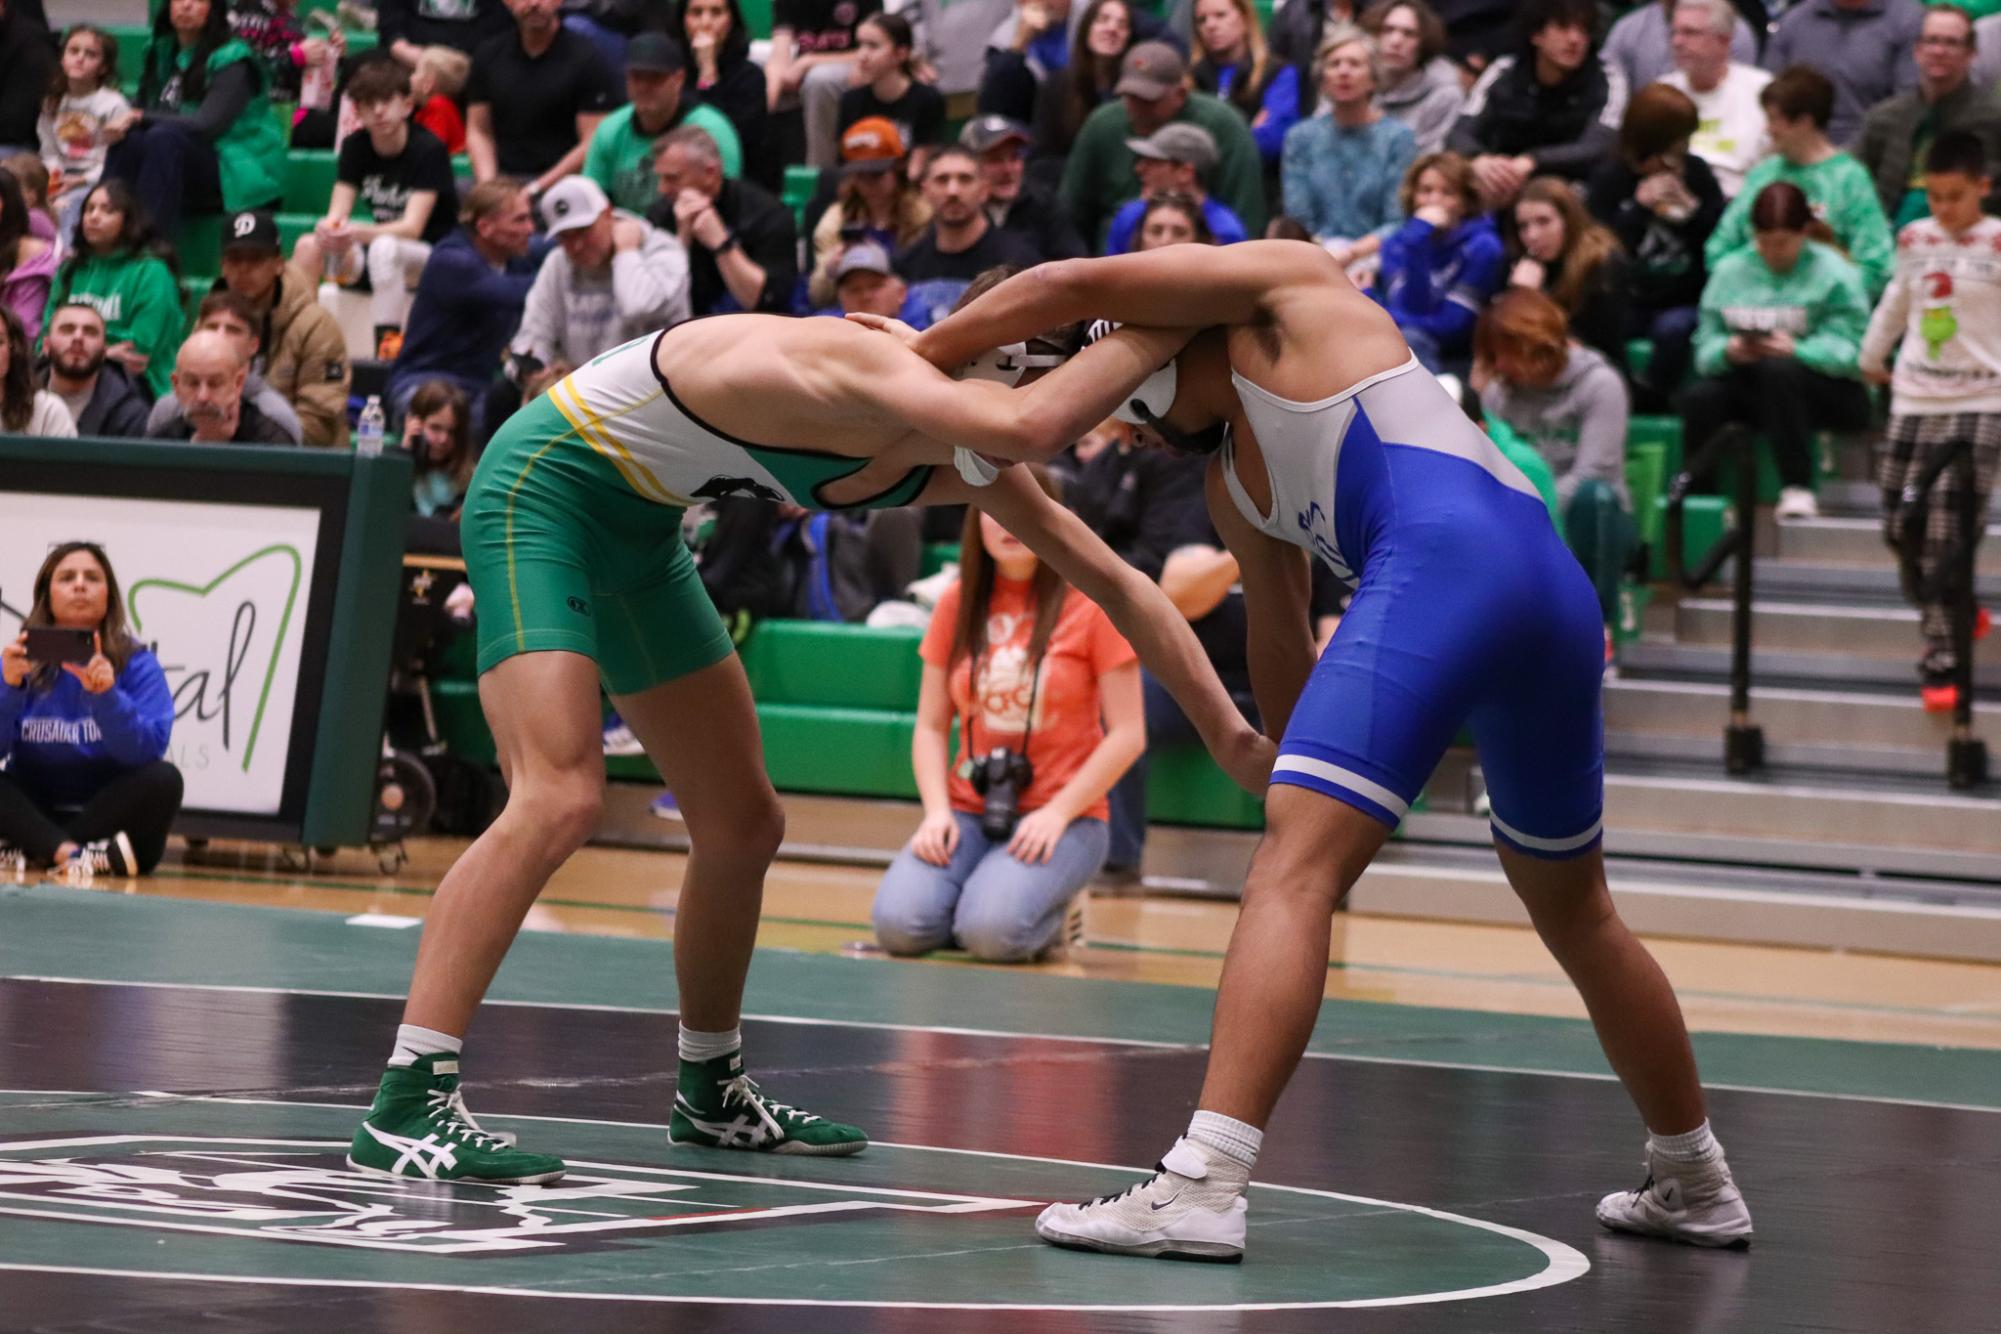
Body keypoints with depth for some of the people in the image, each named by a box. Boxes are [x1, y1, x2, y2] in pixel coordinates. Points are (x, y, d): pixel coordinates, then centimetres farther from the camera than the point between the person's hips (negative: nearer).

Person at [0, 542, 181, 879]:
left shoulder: (137, 664, -4)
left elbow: (148, 752, -17)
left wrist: (105, 696, -31)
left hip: (107, 813, -1)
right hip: (33, 813, 1)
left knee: (163, 779, -28)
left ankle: (32, 853, -28)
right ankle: (72, 853, -39)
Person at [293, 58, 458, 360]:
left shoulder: (428, 150, -15)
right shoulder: (355, 146, 2)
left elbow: (412, 227, -23)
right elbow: (337, 215, -4)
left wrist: (357, 233, -41)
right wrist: (329, 230, -30)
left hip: (432, 257, -6)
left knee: (384, 248, -38)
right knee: (308, 247, -19)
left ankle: (386, 345, -43)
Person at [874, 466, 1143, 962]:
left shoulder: (1092, 604, -4)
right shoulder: (957, 604, 8)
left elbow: (1128, 734, -6)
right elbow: (931, 726, 9)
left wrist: (1058, 813, -15)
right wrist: (937, 810, -9)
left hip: (1063, 816, -3)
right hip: (969, 810, 3)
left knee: (992, 931, -31)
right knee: (899, 923, -25)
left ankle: (1049, 920, 3)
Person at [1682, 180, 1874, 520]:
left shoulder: (1834, 273, -3)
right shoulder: (1729, 271, 11)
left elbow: (1850, 351, -15)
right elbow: (1705, 348, 2)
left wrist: (1796, 350, -31)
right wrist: (1728, 350, -22)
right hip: (1750, 387, 3)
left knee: (1778, 372, -37)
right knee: (1700, 397, -28)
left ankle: (1797, 489, -31)